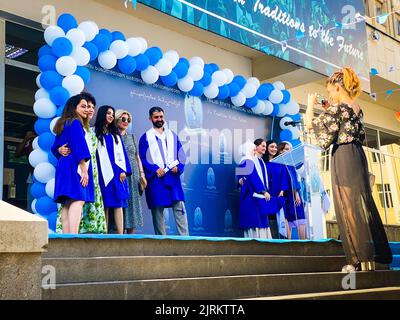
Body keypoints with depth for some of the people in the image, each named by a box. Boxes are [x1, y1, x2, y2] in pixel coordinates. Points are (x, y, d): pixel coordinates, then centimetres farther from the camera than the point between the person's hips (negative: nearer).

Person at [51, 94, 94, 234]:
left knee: (68, 203, 3)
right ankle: (73, 236, -28)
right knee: (78, 201, -17)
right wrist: (84, 169, -19)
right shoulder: (75, 123, -5)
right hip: (75, 166, -10)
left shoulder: (63, 124, 23)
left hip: (64, 166, 10)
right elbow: (79, 146, -15)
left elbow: (55, 148, 26)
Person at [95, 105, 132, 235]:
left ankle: (120, 234, -8)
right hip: (103, 172, -3)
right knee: (105, 204, -6)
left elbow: (122, 152, 13)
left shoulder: (115, 133, 19)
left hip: (116, 172, 3)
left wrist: (123, 170, 1)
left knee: (118, 204, -5)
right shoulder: (95, 132, 6)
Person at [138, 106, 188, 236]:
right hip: (155, 179, -2)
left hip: (173, 177, 2)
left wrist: (178, 167, -6)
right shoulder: (146, 137, 7)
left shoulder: (172, 135, 16)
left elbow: (181, 155, 13)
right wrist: (155, 169, -14)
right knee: (157, 211, 0)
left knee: (180, 209, -5)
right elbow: (142, 159, 0)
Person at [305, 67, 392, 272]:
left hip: (343, 158, -8)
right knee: (362, 205, 11)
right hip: (358, 156, 8)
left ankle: (361, 260, -3)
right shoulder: (357, 107, 14)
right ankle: (374, 255, 16)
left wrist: (311, 104, 4)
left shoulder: (337, 107, -11)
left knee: (349, 208, -5)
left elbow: (310, 124, -10)